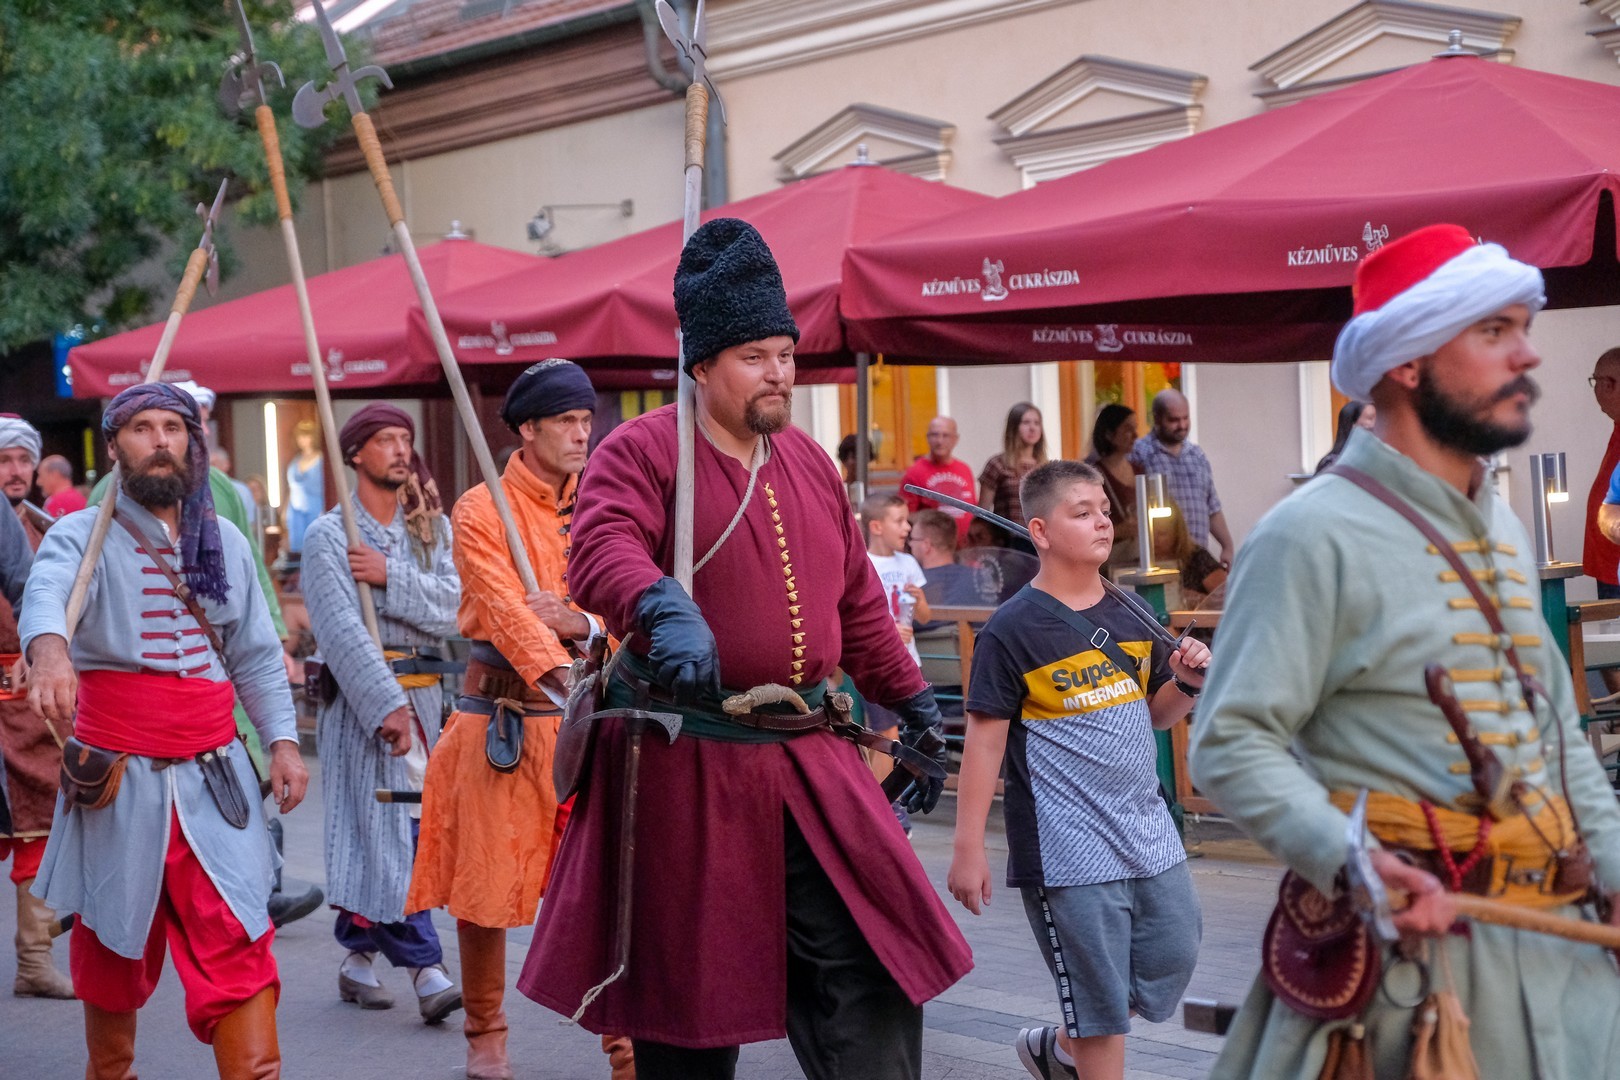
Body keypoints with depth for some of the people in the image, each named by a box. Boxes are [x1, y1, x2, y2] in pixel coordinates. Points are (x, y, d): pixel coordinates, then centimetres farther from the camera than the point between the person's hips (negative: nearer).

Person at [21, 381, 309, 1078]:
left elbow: (256, 654, 16)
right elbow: (47, 590, -26)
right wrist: (49, 649, -49)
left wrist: (281, 739, 2)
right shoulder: (84, 536, -2)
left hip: (212, 777, 2)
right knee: (114, 943, 11)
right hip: (119, 778, -2)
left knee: (238, 941, -7)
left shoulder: (225, 541, 13)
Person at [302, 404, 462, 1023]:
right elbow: (344, 630, -14)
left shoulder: (430, 530, 12)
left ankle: (358, 958, 21)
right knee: (382, 828, -9)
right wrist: (386, 706, -23)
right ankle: (425, 968, -10)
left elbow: (449, 610, -2)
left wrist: (389, 576, -16)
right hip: (360, 696, -5)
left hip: (421, 693, 5)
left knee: (410, 826, 7)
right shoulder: (328, 535, -3)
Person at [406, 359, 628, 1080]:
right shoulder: (481, 510, -5)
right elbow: (505, 609, -21)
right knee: (487, 886, 4)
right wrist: (562, 677, -37)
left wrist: (576, 623, -16)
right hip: (501, 717, -3)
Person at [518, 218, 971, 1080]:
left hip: (805, 758, 5)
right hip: (683, 759, -5)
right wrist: (666, 612, -46)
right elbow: (603, 553, -27)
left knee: (870, 964, -1)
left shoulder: (808, 462, 13)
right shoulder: (641, 451, -7)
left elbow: (858, 604, 21)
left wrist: (913, 707, 22)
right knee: (689, 988, 6)